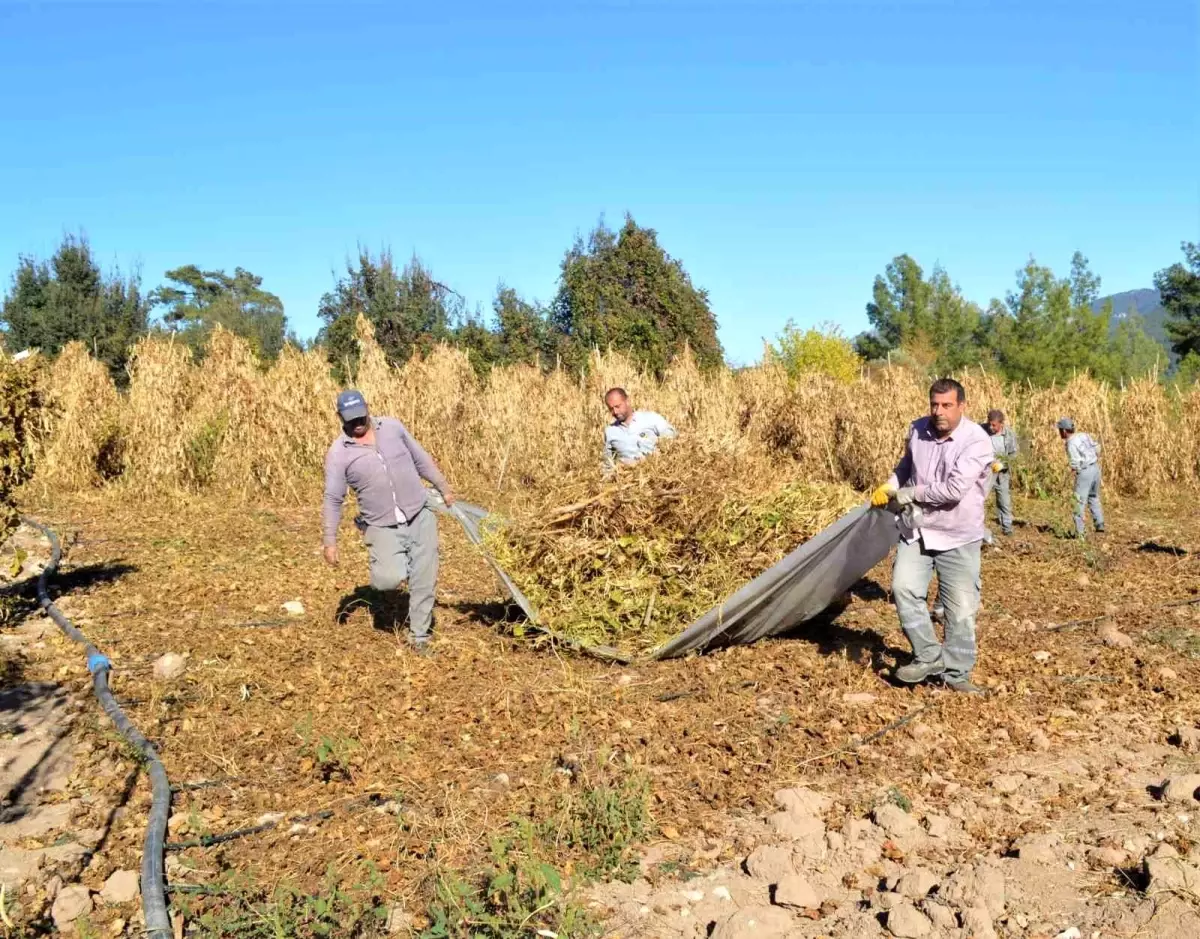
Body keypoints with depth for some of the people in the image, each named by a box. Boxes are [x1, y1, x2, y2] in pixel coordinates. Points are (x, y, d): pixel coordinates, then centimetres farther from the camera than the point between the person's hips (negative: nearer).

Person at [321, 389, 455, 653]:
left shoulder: (392, 427, 0)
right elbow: (333, 500, -4)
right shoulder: (339, 453, -7)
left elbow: (421, 459, 12)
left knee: (424, 580, 3)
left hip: (419, 516, 2)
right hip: (383, 527, -2)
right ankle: (400, 564, 16)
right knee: (388, 580, -20)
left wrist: (444, 488, 16)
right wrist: (330, 541, -6)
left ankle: (419, 635, 21)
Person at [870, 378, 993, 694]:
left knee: (960, 609, 3)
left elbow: (954, 489, -27)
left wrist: (908, 494, -17)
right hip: (916, 531, 4)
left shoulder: (976, 440, -18)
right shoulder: (918, 430, 0)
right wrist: (888, 488, 4)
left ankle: (957, 673, 20)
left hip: (958, 538, -4)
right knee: (904, 588, -14)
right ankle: (928, 656, 2)